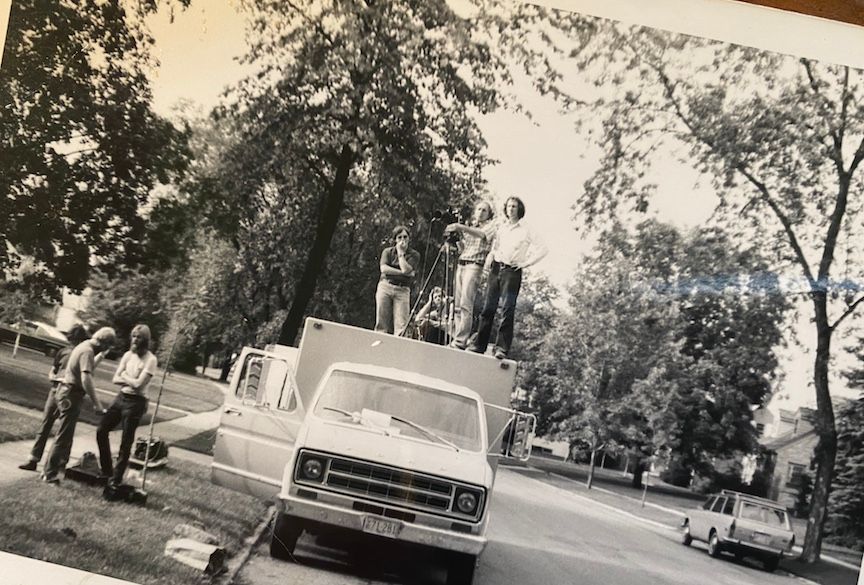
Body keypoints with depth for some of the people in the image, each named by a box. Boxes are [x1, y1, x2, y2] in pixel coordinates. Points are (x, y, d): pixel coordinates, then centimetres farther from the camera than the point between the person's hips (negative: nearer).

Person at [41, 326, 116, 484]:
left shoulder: (84, 346, 11)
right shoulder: (88, 351, -21)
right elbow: (86, 379, -30)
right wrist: (97, 404, -29)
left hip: (66, 391, 10)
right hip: (71, 395, -10)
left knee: (66, 434, 21)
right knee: (64, 436, -4)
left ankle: (60, 465, 32)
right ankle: (50, 474, 2)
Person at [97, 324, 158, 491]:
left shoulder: (150, 359, -13)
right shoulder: (128, 355, 6)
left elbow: (138, 384, -20)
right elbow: (116, 379, 3)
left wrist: (125, 377, -5)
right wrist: (131, 380, -13)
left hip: (136, 402, -7)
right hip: (121, 397, 7)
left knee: (126, 442, 0)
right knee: (102, 431, 9)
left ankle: (115, 480, 10)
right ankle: (106, 471, 24)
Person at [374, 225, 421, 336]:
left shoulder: (414, 255, 9)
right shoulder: (387, 251, 11)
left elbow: (406, 269, -9)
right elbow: (384, 269, -5)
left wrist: (401, 252, 0)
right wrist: (404, 273, -8)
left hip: (403, 290, -1)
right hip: (385, 286, 1)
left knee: (401, 325, -12)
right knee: (382, 323, -5)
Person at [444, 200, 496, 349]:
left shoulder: (490, 226, 7)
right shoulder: (469, 227, 26)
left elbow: (481, 234, -16)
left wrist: (460, 227, -26)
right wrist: (457, 234, 4)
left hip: (474, 265, -6)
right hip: (460, 264, 6)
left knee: (465, 304, -17)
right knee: (457, 305, 0)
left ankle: (460, 341, -21)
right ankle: (456, 338, 1)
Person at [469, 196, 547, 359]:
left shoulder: (525, 231, 2)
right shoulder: (500, 228, 16)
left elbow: (543, 249, -2)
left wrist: (526, 262, -5)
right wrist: (490, 256, 10)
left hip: (512, 271, -4)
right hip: (496, 268, 4)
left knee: (507, 311, -9)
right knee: (488, 308, 1)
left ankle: (502, 348, -10)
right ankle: (479, 345, 4)